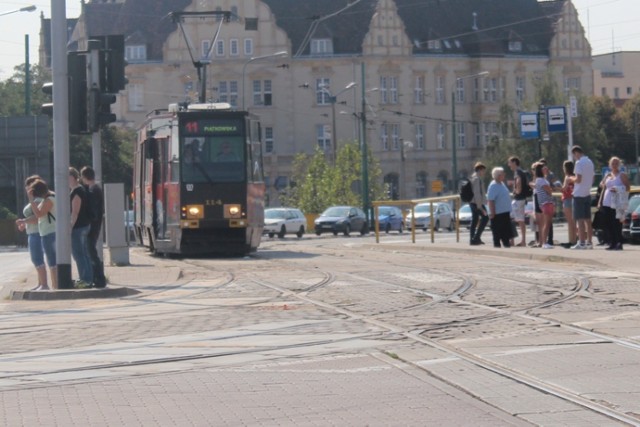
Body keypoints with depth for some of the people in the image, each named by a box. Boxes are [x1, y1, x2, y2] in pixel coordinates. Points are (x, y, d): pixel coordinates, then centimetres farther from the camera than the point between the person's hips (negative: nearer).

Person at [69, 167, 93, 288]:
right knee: (84, 253, 13)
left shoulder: (76, 192, -16)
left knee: (78, 253, -7)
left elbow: (75, 212, -21)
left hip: (78, 227, -10)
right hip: (85, 225, 10)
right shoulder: (81, 190, 15)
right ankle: (88, 279, 16)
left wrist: (71, 227, -21)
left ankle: (85, 279, -8)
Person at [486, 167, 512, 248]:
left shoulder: (502, 184, 13)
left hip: (505, 212, 9)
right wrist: (492, 213, -24)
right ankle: (497, 245, 4)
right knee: (497, 232, -2)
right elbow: (490, 200, -22)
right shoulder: (493, 186, -17)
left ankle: (507, 244, 22)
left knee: (507, 232, 14)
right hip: (498, 214, -9)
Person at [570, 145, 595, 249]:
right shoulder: (590, 162, 13)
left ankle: (581, 242, -9)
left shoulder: (579, 163, -13)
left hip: (579, 194, -8)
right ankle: (589, 242, 11)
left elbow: (578, 179, -19)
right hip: (587, 193, 8)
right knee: (587, 219, 10)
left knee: (580, 219, -7)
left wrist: (572, 179, -1)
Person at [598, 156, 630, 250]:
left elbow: (628, 187, -6)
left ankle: (619, 243, -8)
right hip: (607, 203, 6)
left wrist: (617, 189, -19)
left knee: (617, 224, -10)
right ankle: (612, 243, 11)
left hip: (617, 203, -6)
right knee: (608, 224, 4)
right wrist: (600, 202, 15)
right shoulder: (608, 176, 19)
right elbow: (604, 189, 21)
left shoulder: (622, 175, 2)